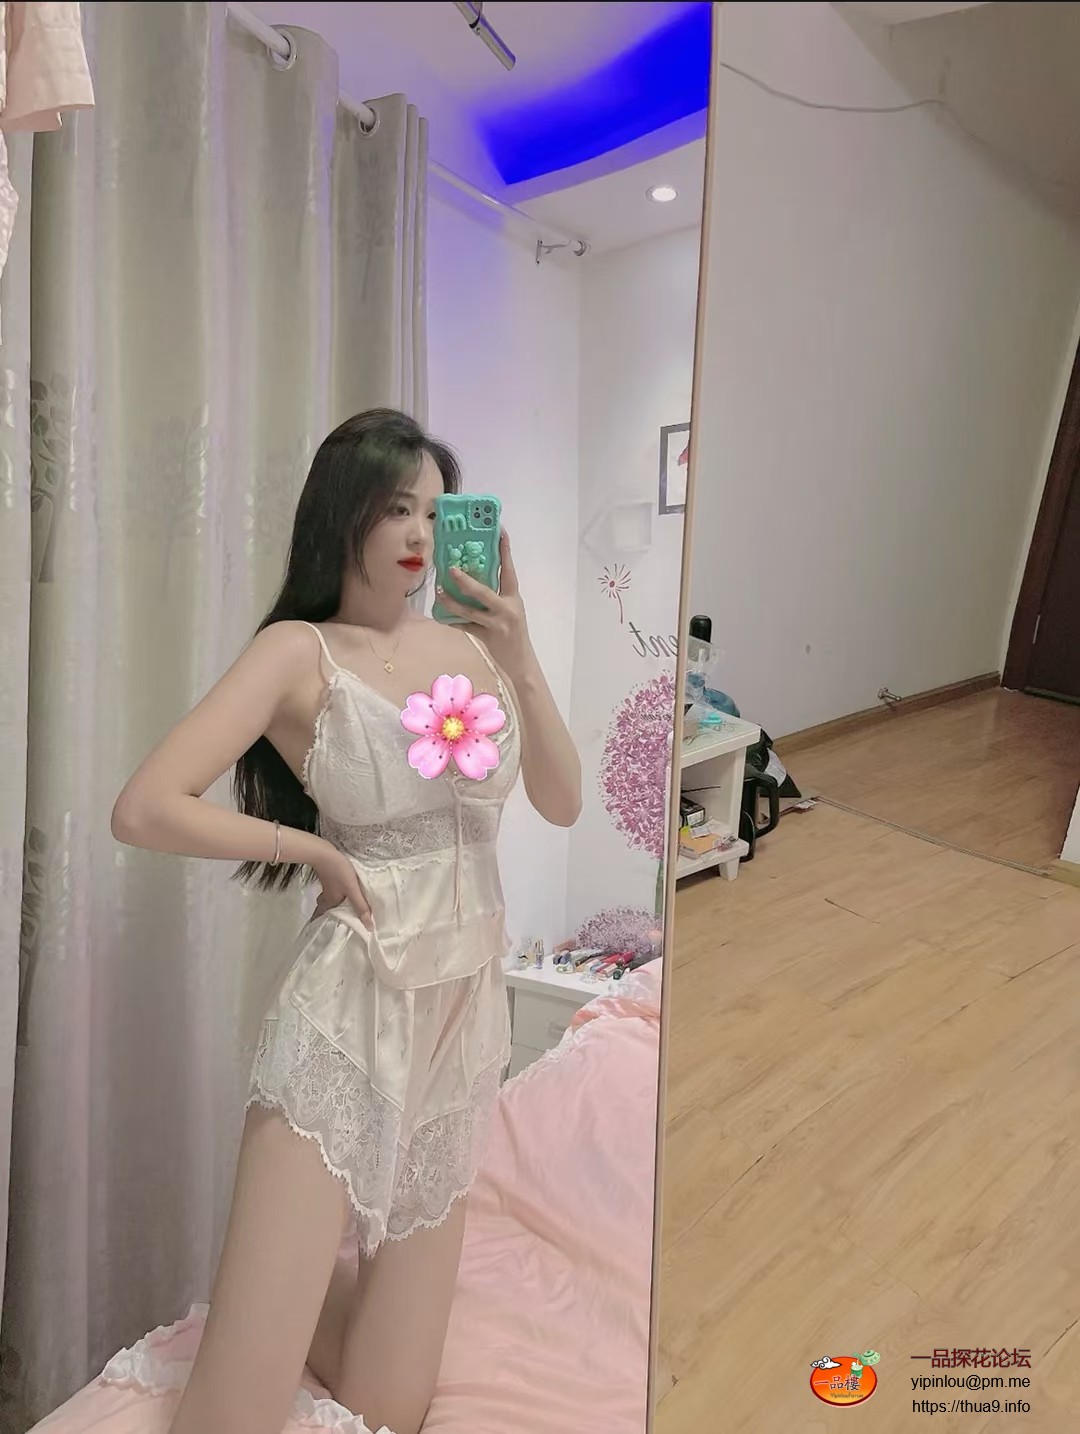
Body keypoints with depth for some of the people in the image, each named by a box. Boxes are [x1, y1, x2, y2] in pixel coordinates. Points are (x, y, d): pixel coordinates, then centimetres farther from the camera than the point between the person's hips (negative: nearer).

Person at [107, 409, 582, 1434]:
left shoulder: (465, 645, 6)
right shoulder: (299, 651, -8)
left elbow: (562, 803, 4)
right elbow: (143, 810, -16)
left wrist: (521, 662, -7)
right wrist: (316, 849, -9)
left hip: (467, 1004, 5)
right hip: (351, 1006, -4)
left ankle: (315, 1282, 43)